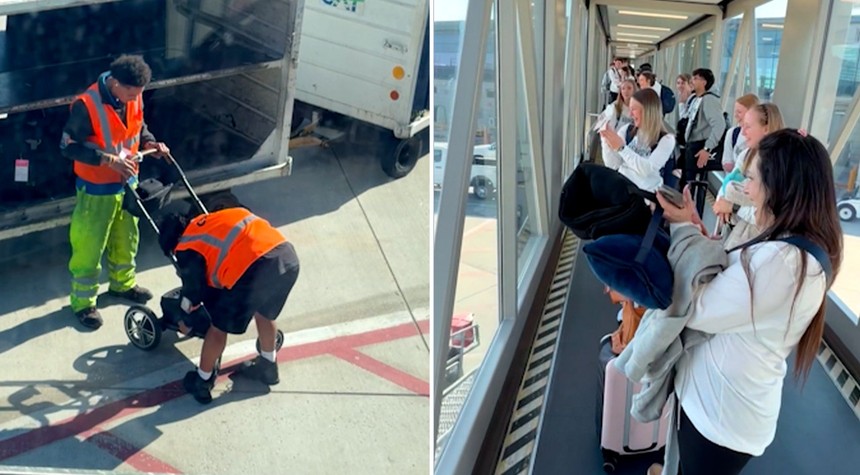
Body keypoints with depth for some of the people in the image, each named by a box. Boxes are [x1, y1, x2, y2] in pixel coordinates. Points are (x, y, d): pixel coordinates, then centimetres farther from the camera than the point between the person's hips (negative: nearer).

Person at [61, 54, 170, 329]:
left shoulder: (134, 97, -8)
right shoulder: (86, 105, -27)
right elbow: (68, 146, -21)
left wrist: (151, 143, -10)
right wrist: (108, 159, -30)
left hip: (127, 182, 6)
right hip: (96, 188, -6)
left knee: (126, 238, 22)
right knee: (89, 246, 7)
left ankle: (122, 284, 44)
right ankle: (83, 301, 24)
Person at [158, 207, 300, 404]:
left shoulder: (187, 248, 14)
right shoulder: (216, 220, 33)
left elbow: (193, 290, 21)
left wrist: (185, 320, 40)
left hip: (255, 269, -7)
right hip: (288, 256, 7)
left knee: (219, 326, 17)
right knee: (265, 313, 33)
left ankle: (202, 381, 34)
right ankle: (267, 365, 50)